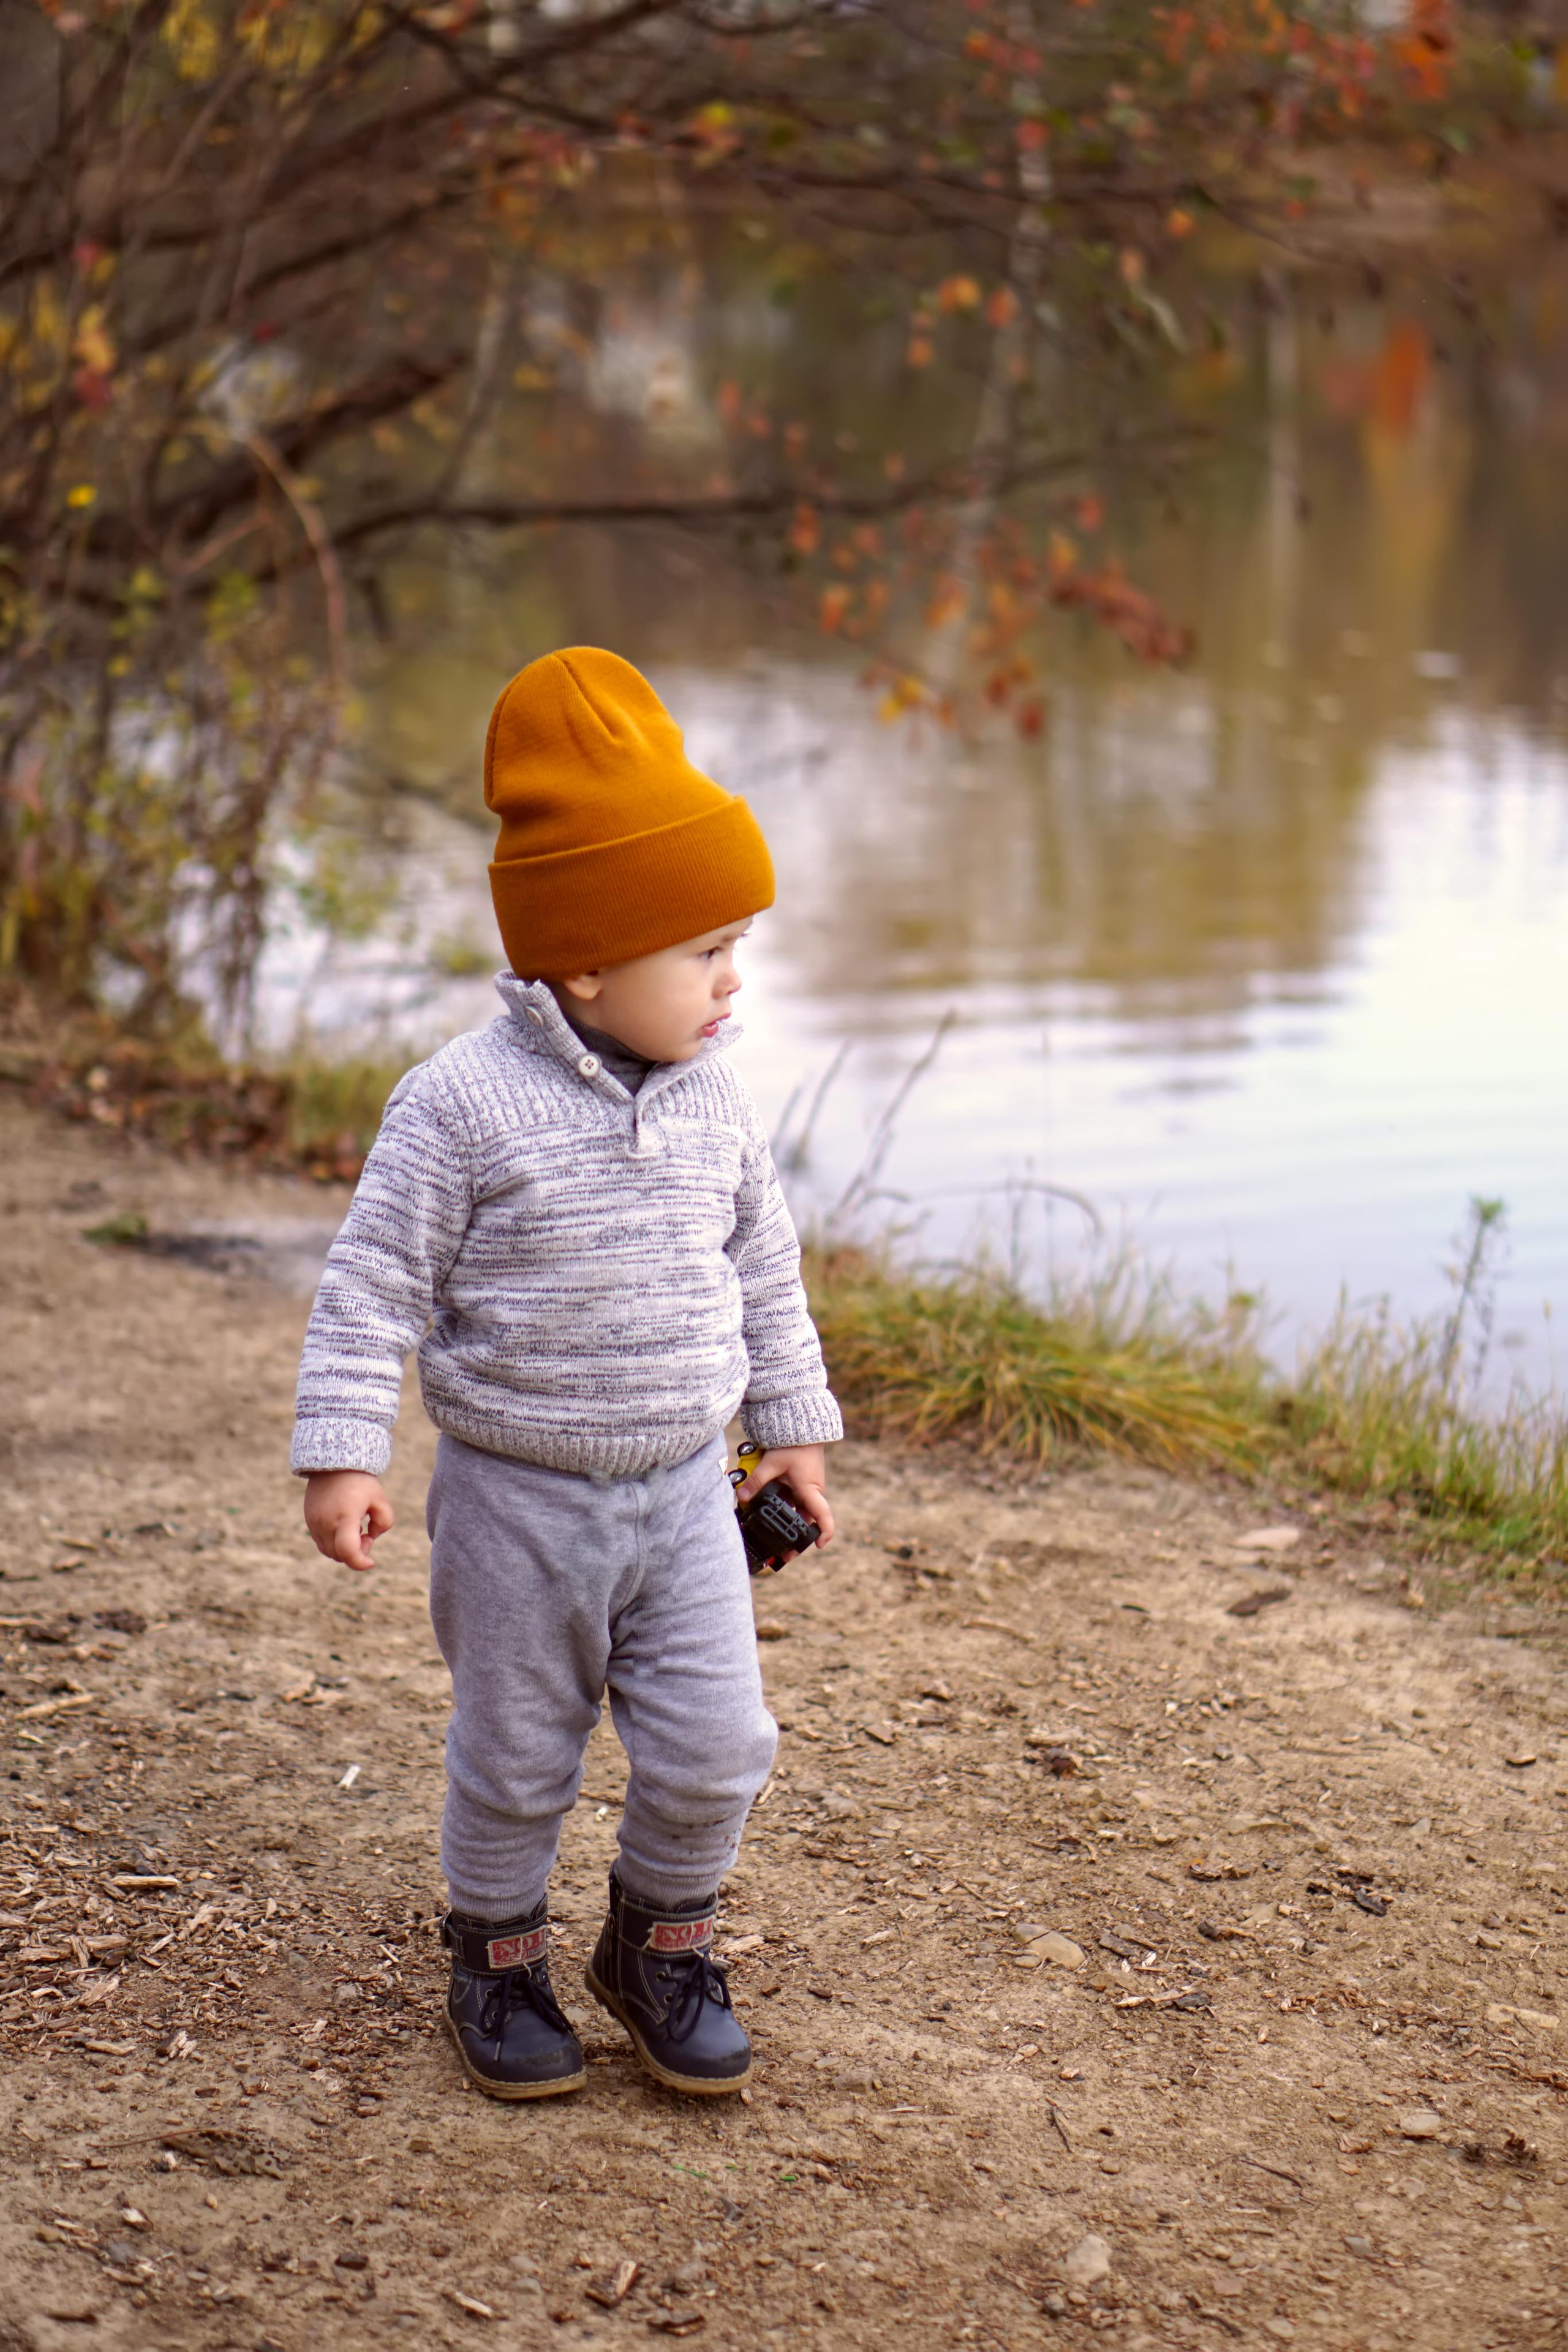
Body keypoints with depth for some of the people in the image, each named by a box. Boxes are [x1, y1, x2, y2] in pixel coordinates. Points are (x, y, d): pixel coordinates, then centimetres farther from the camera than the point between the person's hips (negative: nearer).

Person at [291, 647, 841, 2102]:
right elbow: (375, 1282, -13)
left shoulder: (715, 1101, 0)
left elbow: (762, 1269, 13)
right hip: (519, 1496, -4)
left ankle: (659, 1943, 28)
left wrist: (793, 1425, 17)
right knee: (516, 1755, 10)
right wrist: (341, 1454, -17)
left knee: (714, 1745, 2)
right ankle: (498, 1956, 34)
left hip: (685, 1488, 4)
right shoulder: (462, 1106, -17)